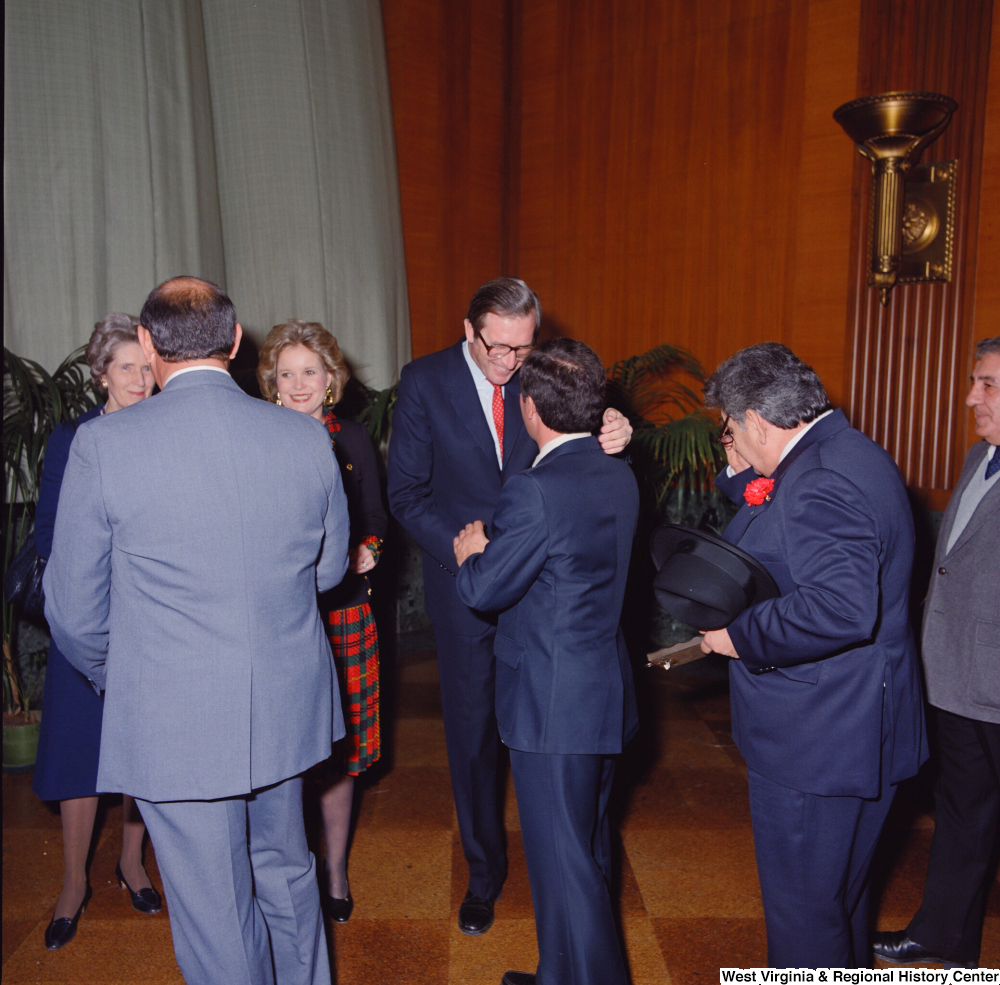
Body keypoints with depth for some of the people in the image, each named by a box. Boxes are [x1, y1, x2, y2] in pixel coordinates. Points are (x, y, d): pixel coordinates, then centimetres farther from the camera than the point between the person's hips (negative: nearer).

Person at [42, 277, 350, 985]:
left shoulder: (104, 446, -15)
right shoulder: (308, 437, -7)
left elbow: (74, 609, -6)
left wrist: (115, 675, 14)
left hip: (175, 727, -3)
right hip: (287, 711, 4)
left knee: (215, 919, 15)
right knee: (286, 874, 27)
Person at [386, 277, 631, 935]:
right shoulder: (425, 381, -5)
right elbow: (407, 490, -5)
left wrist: (612, 440, -25)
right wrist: (458, 548, -19)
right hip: (465, 586, 0)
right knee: (473, 735, 12)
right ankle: (484, 872, 34)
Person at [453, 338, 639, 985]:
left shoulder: (537, 491, -23)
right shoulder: (620, 477, 3)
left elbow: (485, 591, -16)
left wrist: (471, 555, 3)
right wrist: (495, 546, 11)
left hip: (555, 706, -9)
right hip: (608, 691, 9)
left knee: (563, 862, 7)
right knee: (587, 848, 23)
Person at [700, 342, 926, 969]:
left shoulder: (821, 484, -25)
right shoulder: (849, 452, 9)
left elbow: (840, 607, -36)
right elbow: (783, 543, 17)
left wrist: (740, 636, -24)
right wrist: (746, 476, 4)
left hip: (817, 741, -11)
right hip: (859, 728, 11)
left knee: (802, 906, 8)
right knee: (841, 888, 28)